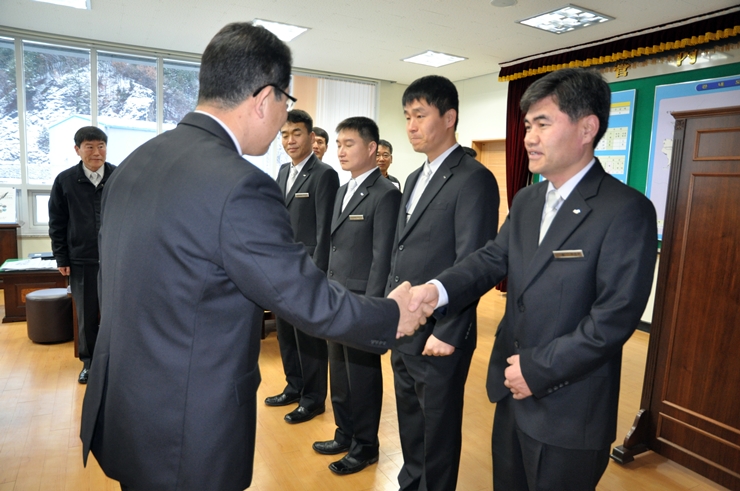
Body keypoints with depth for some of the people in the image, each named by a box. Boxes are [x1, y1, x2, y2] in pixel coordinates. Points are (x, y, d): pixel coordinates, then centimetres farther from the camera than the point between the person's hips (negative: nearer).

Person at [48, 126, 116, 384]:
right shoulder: (64, 181, 1)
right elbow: (57, 224, 5)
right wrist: (61, 259, 1)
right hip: (81, 260, 1)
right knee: (86, 315, 11)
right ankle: (88, 361, 27)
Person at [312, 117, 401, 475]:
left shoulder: (385, 194, -12)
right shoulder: (343, 191, 14)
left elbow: (382, 256, -16)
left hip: (361, 301, -8)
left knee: (362, 377, 7)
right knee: (339, 376, 18)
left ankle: (365, 446, 26)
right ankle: (345, 435, 36)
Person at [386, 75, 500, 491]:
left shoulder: (474, 179, -14)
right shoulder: (415, 178, 13)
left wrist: (448, 333, -18)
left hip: (438, 336, -8)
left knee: (438, 429, 12)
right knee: (410, 422, 23)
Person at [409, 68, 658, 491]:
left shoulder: (626, 210, -17)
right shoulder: (526, 201, 7)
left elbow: (615, 316, -21)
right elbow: (493, 258, -1)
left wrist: (538, 368, -18)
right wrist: (439, 288, -20)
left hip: (568, 408, -6)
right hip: (513, 390, 7)